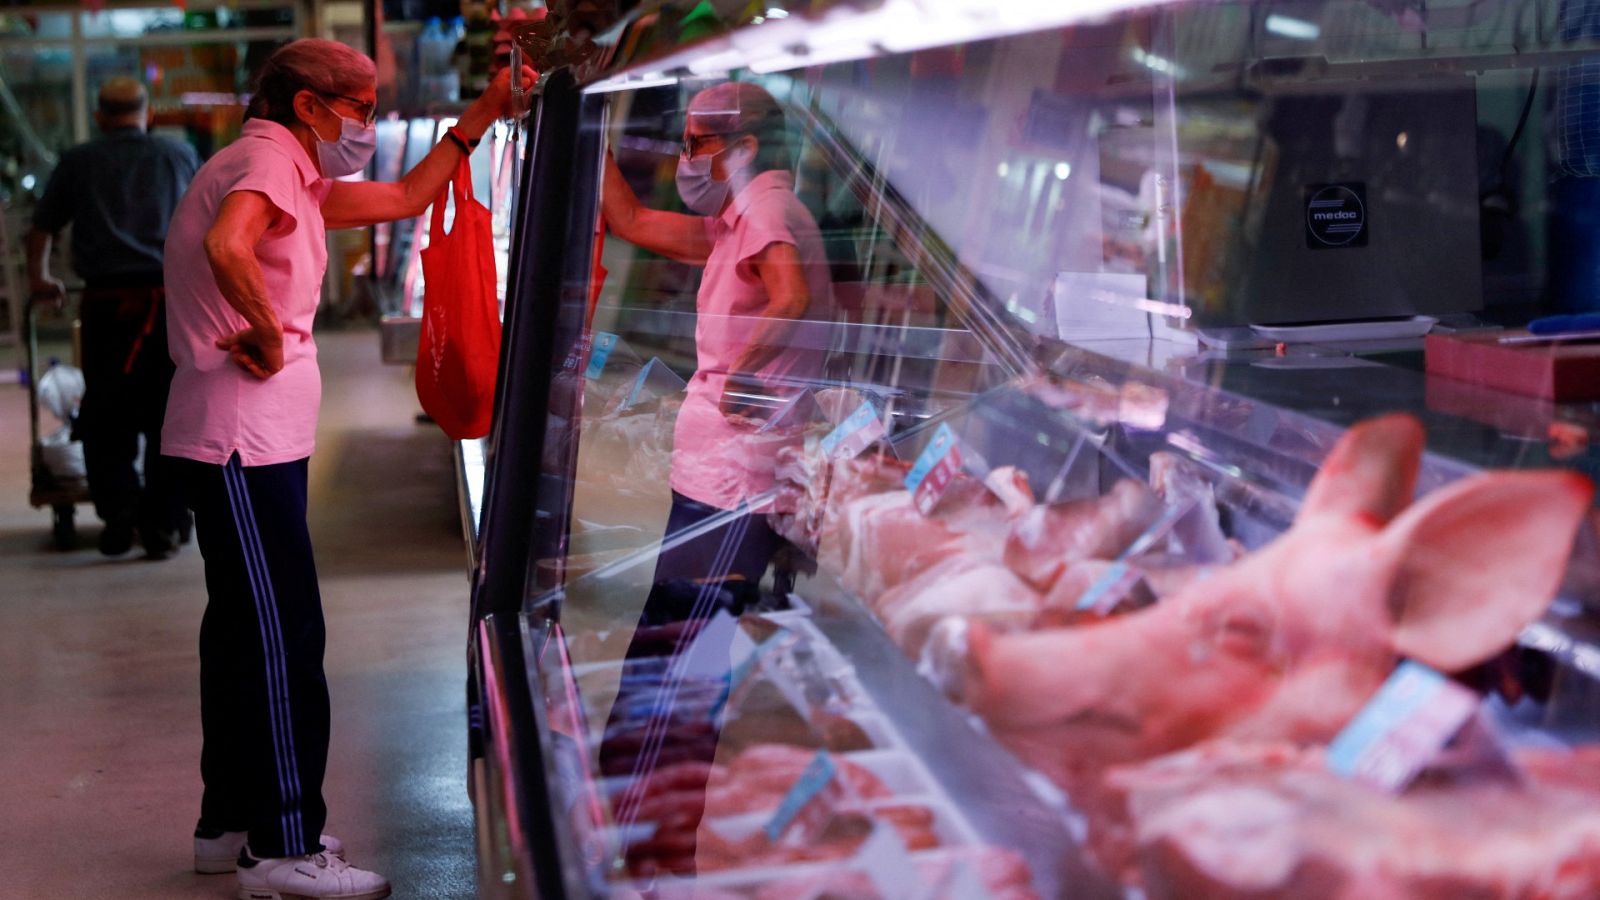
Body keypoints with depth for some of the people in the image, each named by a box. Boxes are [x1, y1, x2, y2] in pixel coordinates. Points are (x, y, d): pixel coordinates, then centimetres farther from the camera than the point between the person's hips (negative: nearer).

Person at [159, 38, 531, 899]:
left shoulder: (291, 175, 20)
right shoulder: (265, 160, -12)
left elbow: (404, 196, 27)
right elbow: (226, 247, -33)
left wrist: (483, 114, 24)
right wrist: (271, 337, -19)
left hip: (252, 438, 11)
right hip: (244, 438, -11)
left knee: (246, 629, 14)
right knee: (284, 636, -8)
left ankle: (228, 825, 23)